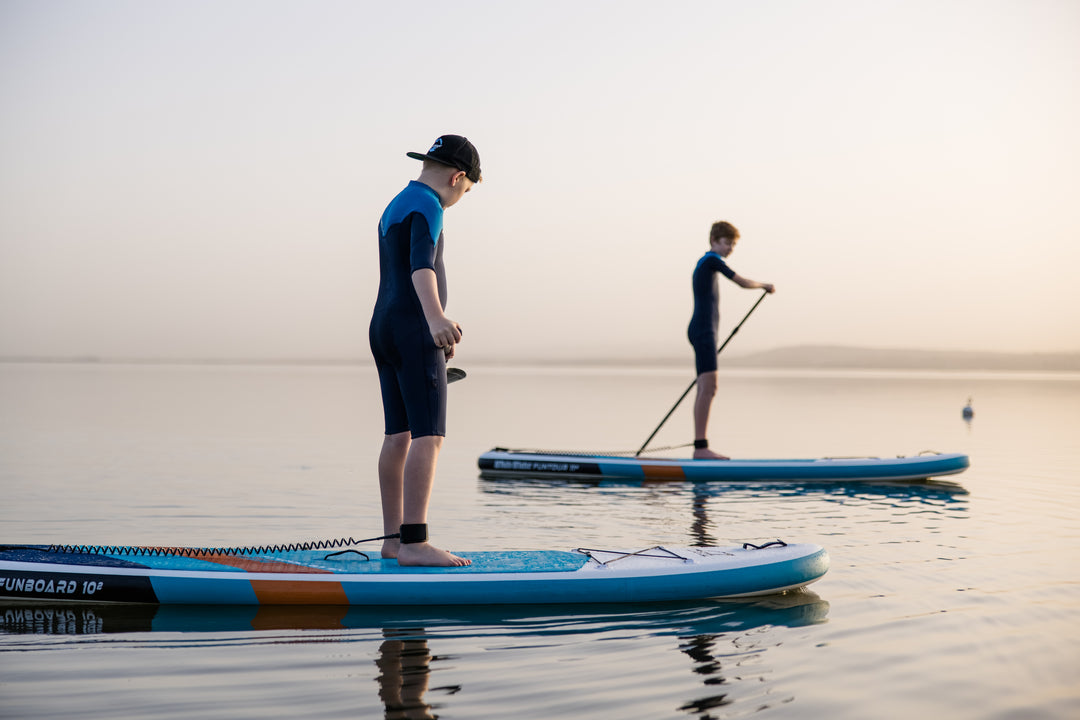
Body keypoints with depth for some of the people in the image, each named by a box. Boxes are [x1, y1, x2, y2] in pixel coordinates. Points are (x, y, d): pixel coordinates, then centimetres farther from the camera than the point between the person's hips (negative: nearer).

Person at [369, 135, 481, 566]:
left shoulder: (394, 208, 22)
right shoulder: (427, 206, -10)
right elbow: (422, 266, -29)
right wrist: (437, 320, -46)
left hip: (385, 333, 10)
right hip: (414, 334, -10)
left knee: (399, 437, 9)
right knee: (428, 436, -14)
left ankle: (393, 539, 11)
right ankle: (414, 544, -21)